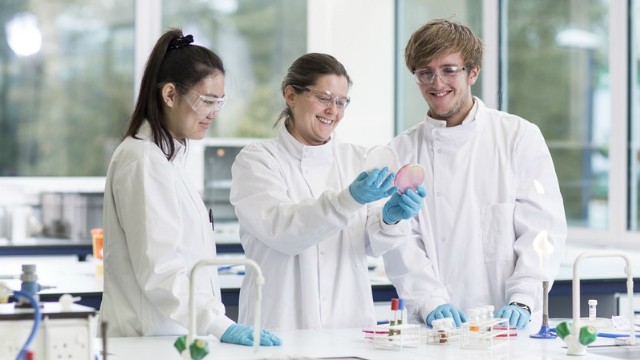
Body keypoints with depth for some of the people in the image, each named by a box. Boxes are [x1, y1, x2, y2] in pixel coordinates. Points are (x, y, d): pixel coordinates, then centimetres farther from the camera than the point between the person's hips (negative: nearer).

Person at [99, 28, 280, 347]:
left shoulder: (170, 156, 16)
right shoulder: (142, 161, -14)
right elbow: (158, 268, -21)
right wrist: (220, 326, -26)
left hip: (178, 332, 9)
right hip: (148, 338, -9)